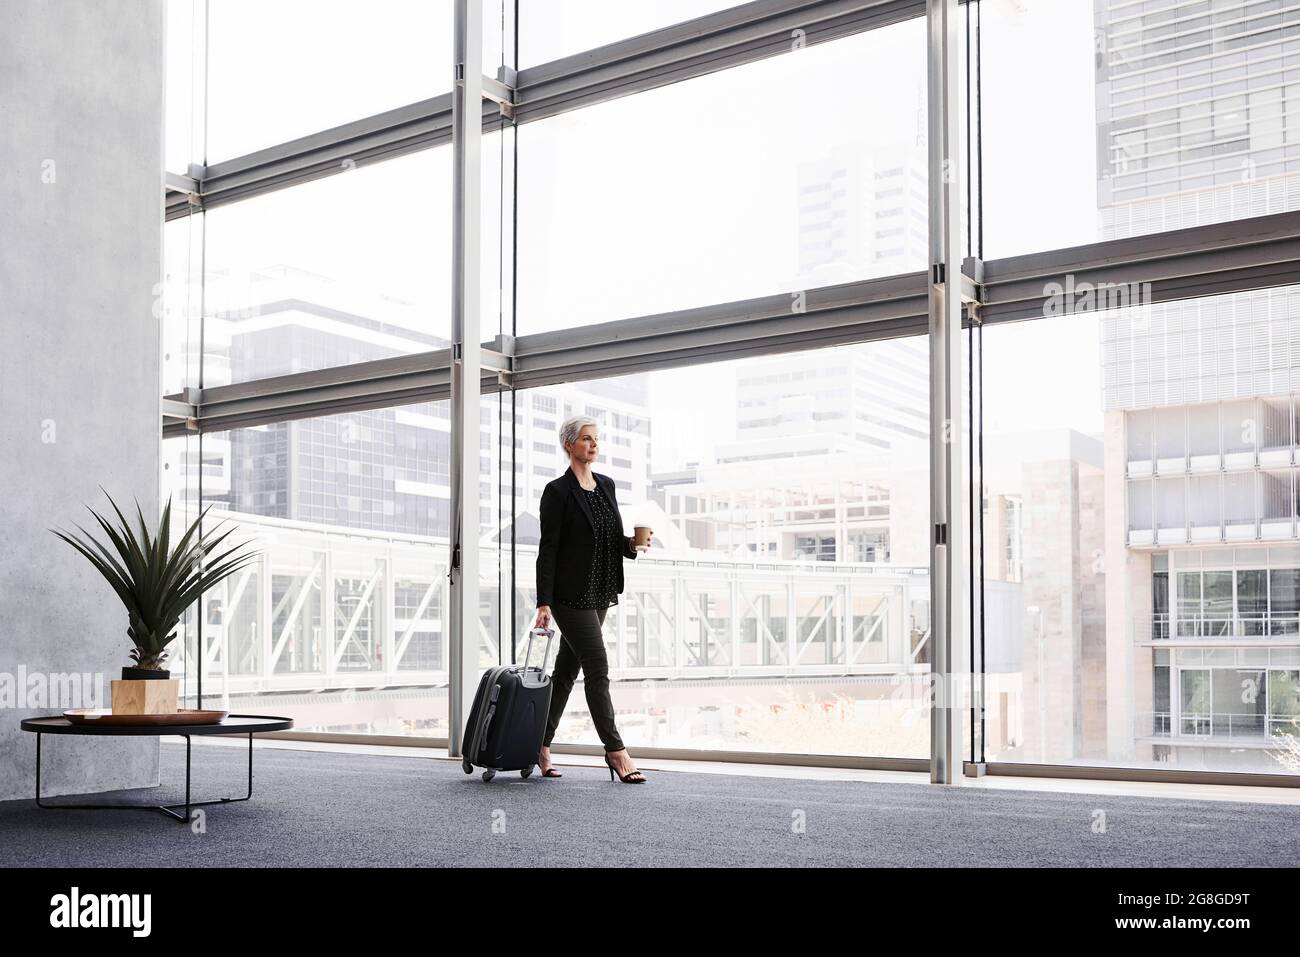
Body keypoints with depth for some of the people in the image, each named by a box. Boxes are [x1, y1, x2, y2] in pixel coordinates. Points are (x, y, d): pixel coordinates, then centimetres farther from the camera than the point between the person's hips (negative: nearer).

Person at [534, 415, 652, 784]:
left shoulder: (607, 485, 12)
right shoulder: (557, 491, -9)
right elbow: (548, 550, -12)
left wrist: (633, 544, -5)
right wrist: (543, 603, -16)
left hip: (600, 594, 7)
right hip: (571, 596, -7)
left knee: (567, 670, 11)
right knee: (598, 670, -7)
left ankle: (540, 746, 21)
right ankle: (616, 752, -2)